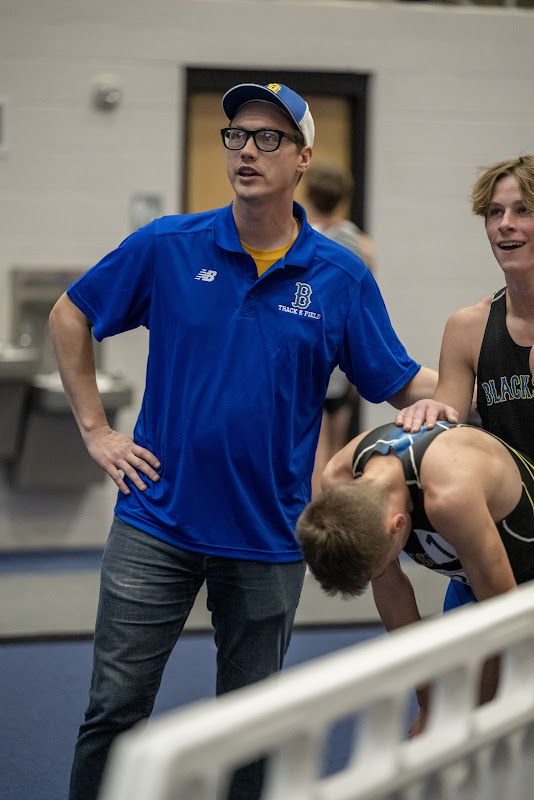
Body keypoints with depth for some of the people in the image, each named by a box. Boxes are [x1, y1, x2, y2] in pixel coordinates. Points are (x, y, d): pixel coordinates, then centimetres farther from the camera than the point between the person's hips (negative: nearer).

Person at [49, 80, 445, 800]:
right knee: (115, 709, 2)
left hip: (268, 535, 1)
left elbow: (402, 383, 4)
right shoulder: (168, 247, -3)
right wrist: (94, 429, 4)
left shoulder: (342, 278, -1)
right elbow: (70, 316, 9)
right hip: (156, 523, 0)